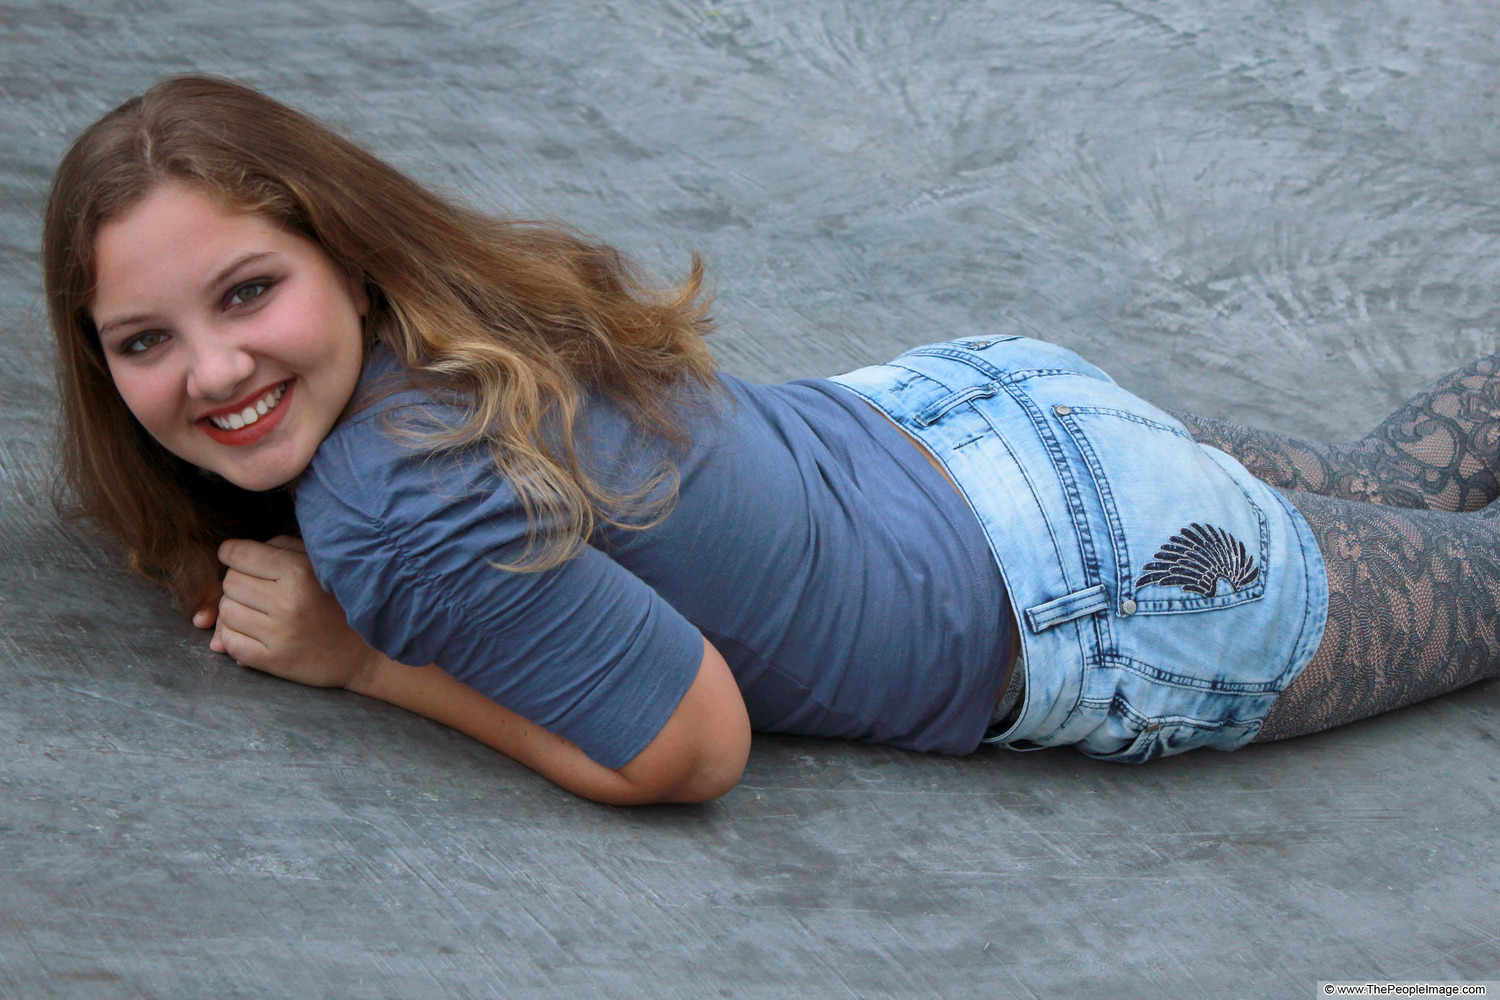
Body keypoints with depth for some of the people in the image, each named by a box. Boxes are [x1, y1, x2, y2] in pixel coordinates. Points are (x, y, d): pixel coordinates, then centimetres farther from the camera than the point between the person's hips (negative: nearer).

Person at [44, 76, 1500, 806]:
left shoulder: (409, 509, -36)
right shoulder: (420, 308, -13)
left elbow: (693, 750, -27)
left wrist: (362, 657, -24)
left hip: (1095, 593, -6)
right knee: (1377, 494, 34)